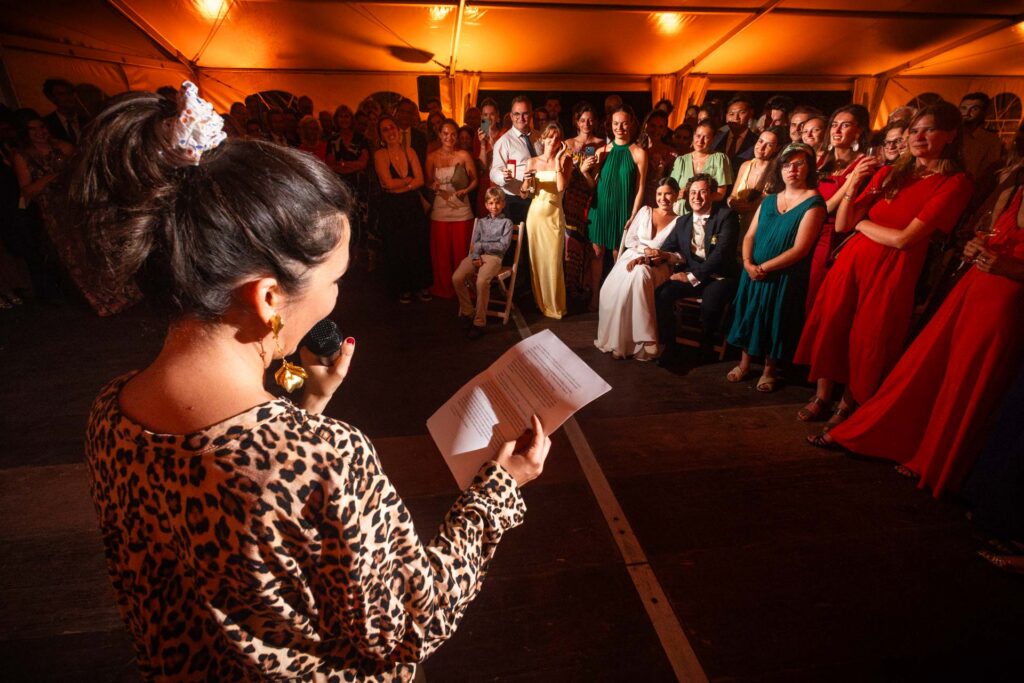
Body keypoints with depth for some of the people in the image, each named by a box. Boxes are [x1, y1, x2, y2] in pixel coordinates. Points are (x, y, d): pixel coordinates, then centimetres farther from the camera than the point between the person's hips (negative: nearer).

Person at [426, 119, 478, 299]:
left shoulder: (464, 155, 1)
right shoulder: (432, 157, 5)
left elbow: (475, 180, 3)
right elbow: (428, 182, 11)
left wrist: (466, 190, -16)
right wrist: (434, 186, -11)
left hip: (461, 210, -1)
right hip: (439, 210, 1)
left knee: (461, 250, 2)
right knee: (441, 251, 6)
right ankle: (443, 288, 20)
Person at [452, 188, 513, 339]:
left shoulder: (506, 222, 11)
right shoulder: (481, 222, 23)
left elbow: (503, 245, -3)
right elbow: (473, 244, 12)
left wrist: (481, 245, -4)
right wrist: (475, 257, -9)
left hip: (494, 257, -4)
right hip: (476, 256, 4)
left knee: (481, 281, -35)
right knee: (457, 278, -23)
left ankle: (479, 322, -25)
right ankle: (467, 312, -3)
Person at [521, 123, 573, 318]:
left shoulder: (565, 159, 2)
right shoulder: (533, 162, 6)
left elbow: (561, 187, -14)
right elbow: (523, 193, 8)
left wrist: (557, 160, -11)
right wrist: (527, 182, -13)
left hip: (554, 214, -2)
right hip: (535, 213, 3)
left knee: (553, 260, -2)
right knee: (536, 259, 9)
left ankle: (555, 305, 12)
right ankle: (540, 301, 24)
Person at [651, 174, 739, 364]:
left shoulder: (726, 216, -4)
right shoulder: (682, 221, 14)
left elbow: (721, 253, -15)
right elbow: (668, 249, 9)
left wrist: (693, 276, -17)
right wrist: (656, 254, -17)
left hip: (718, 277, -4)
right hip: (689, 275, 5)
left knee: (710, 303, -33)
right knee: (661, 294, -22)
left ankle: (706, 346, -1)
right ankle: (668, 347, -8)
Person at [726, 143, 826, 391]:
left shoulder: (813, 203, -8)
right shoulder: (769, 200, 10)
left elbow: (799, 249, -17)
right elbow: (750, 235, 6)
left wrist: (764, 267, -17)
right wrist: (748, 263, -12)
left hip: (784, 276, -5)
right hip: (754, 274, 5)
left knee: (775, 322, 4)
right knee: (749, 316, 9)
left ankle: (769, 370, 21)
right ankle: (744, 363, 24)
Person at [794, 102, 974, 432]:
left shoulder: (955, 182, -5)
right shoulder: (889, 173, 9)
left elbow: (904, 238, -15)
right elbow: (841, 224, 5)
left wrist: (861, 222, 0)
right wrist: (852, 186, -9)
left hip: (892, 270, -4)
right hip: (852, 259, 5)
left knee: (867, 342, 6)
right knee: (830, 328, 7)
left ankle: (846, 406, 26)